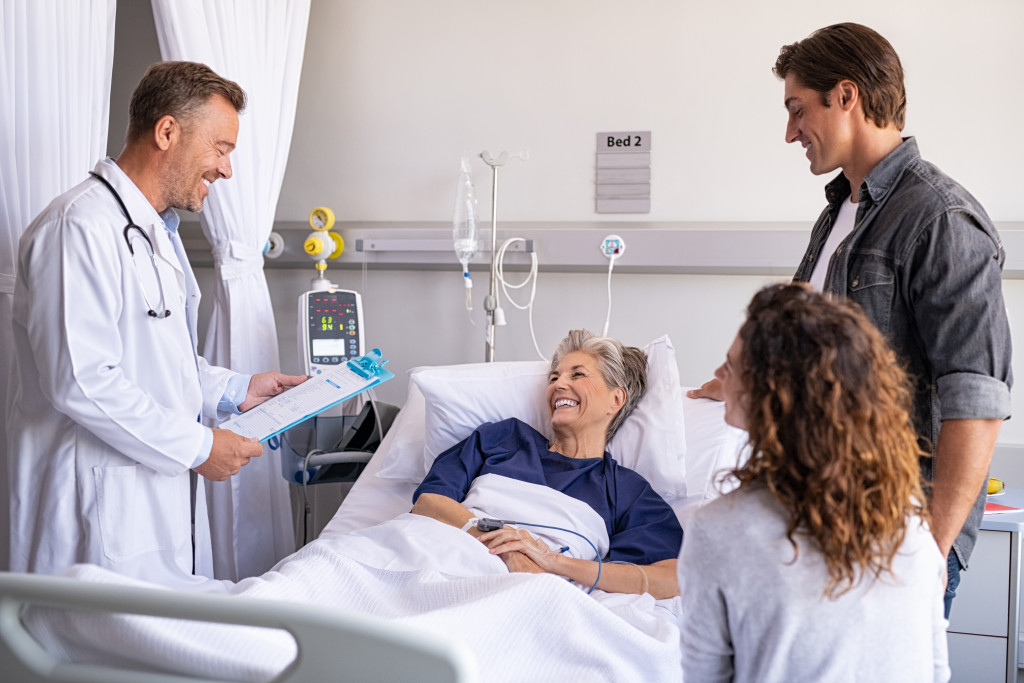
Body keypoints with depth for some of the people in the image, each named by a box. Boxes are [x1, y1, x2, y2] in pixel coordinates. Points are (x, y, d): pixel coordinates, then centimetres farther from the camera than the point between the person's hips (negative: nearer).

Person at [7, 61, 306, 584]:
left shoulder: (156, 231, 19)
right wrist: (198, 446, -17)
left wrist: (234, 389, 14)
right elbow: (81, 381, -24)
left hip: (163, 502, 10)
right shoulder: (80, 227, -16)